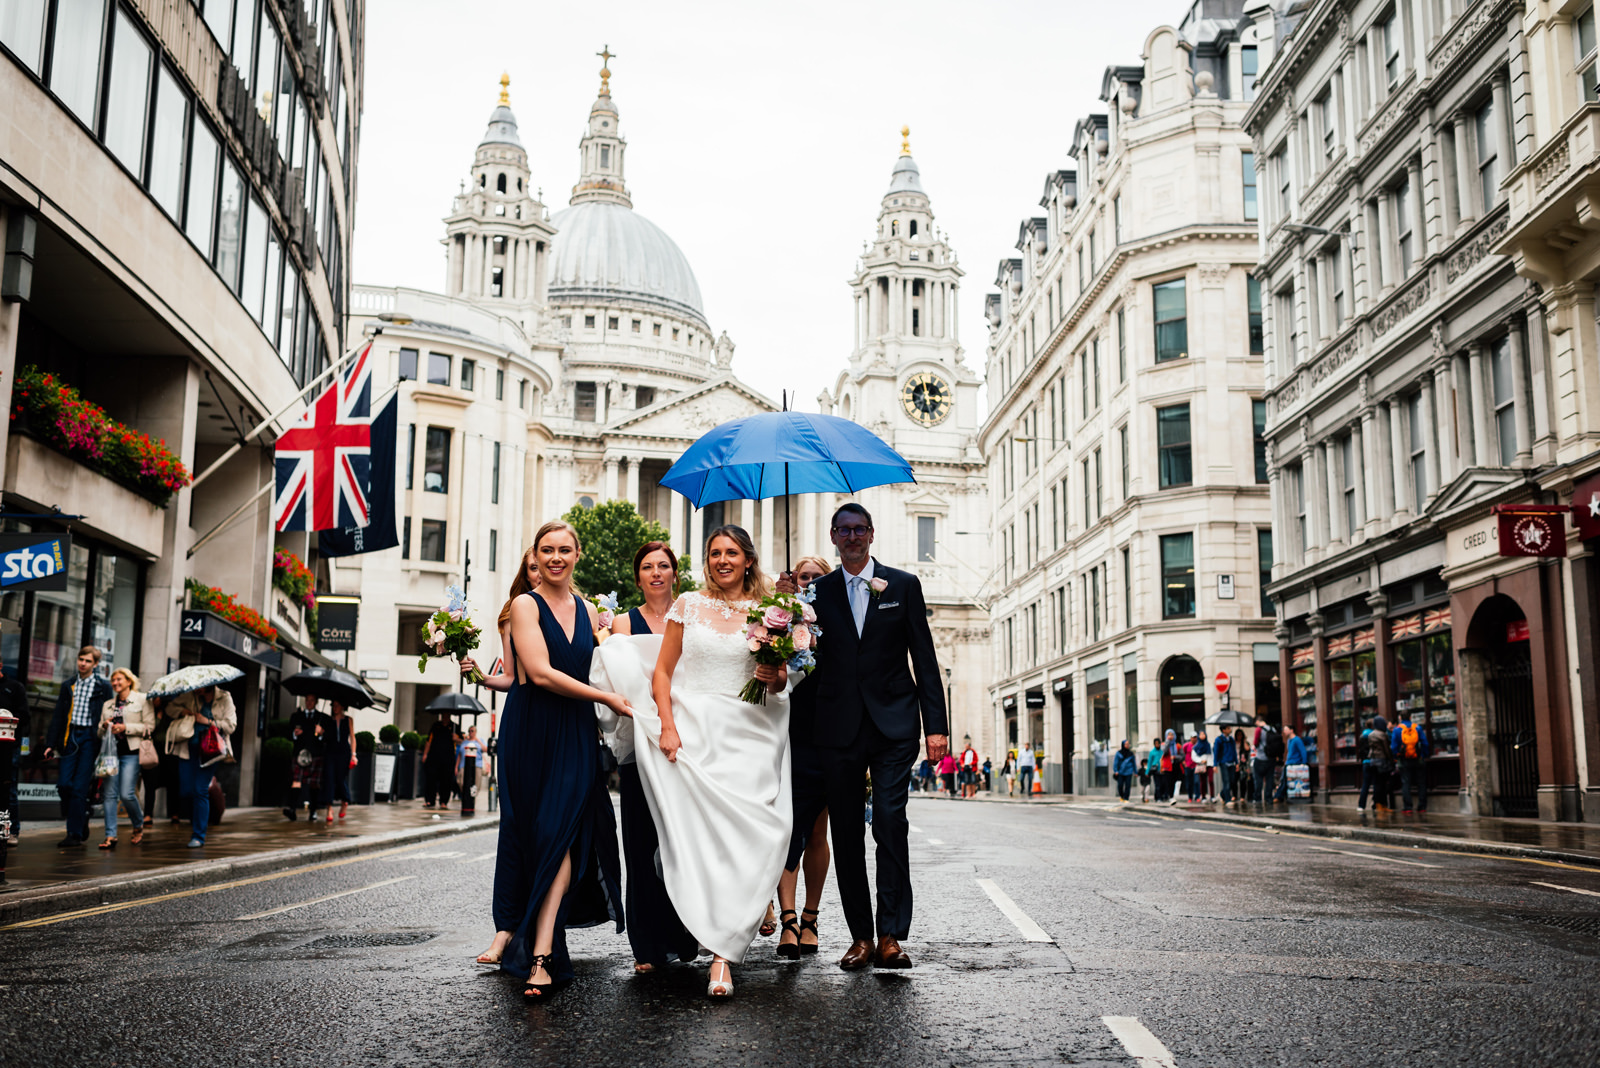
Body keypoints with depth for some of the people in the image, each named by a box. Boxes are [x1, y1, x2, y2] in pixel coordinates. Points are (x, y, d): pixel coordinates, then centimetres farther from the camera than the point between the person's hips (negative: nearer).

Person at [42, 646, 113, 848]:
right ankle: (81, 822, 18)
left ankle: (75, 833, 0)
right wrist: (51, 744, 6)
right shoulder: (68, 685, 13)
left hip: (90, 737, -4)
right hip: (70, 736, 4)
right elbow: (58, 716, 13)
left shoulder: (103, 687, 2)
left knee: (80, 787, -5)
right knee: (64, 784, -4)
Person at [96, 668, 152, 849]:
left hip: (131, 753, -5)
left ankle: (139, 826, 13)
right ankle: (110, 836, -1)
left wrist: (125, 727, -13)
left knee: (127, 793, -12)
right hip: (111, 752, 5)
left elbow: (149, 727, -4)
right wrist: (104, 726, 0)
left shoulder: (141, 700, 3)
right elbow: (100, 730, 23)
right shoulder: (107, 705, 19)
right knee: (109, 793, -3)